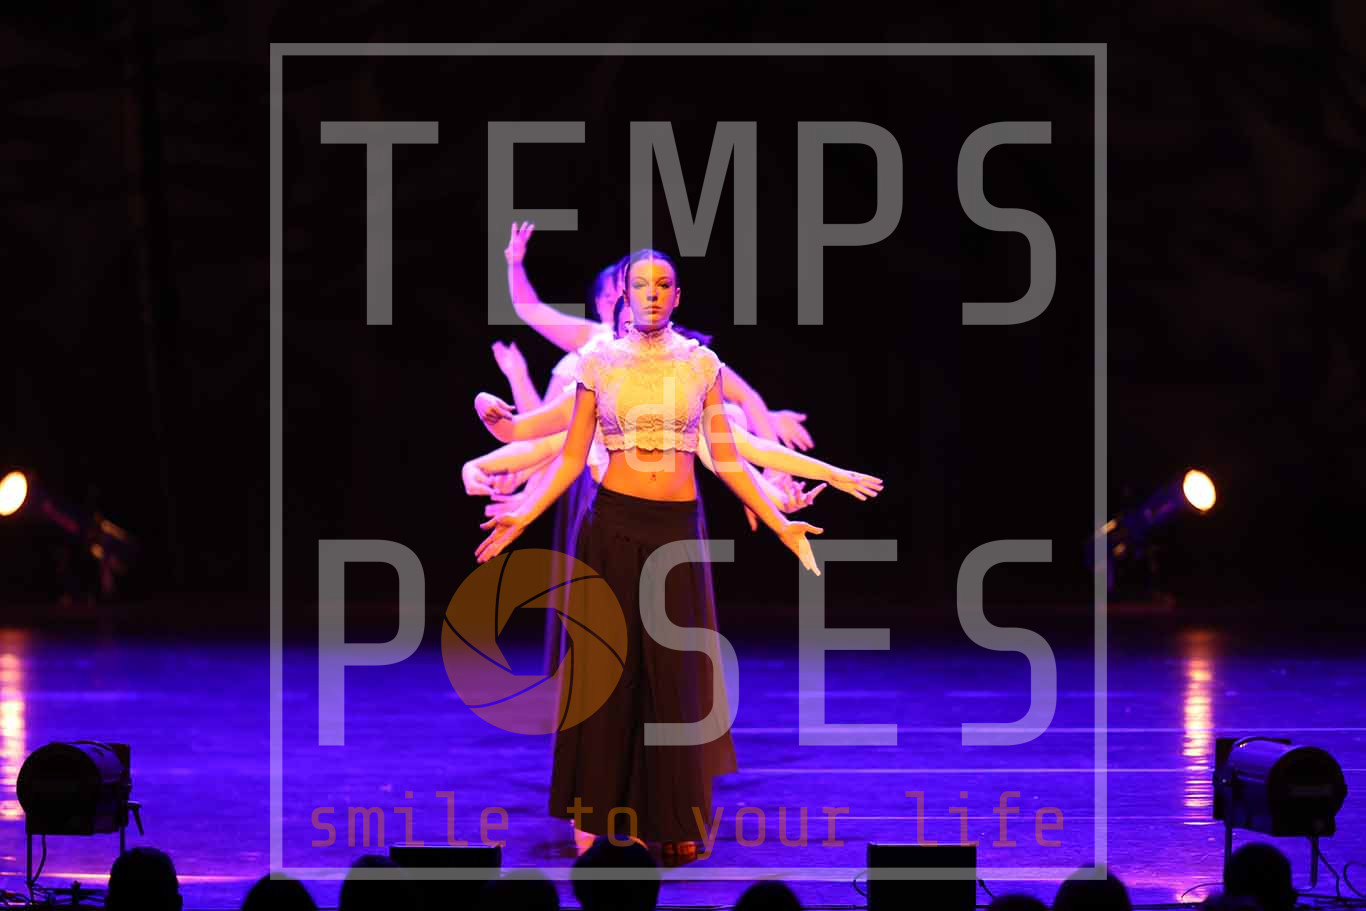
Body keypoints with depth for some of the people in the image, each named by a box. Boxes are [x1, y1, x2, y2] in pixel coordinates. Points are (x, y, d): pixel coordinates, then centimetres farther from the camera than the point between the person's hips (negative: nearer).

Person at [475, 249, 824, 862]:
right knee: (611, 664, 1)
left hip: (678, 529, 1)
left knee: (675, 670, 2)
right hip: (613, 524, -1)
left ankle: (675, 820, 10)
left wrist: (779, 522, 1)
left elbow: (727, 459, 6)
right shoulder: (599, 363, 2)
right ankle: (602, 814, 10)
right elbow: (571, 458, 3)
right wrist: (523, 516, -8)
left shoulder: (701, 364, 4)